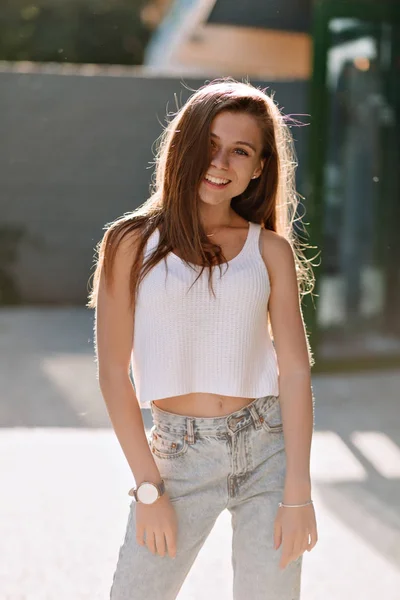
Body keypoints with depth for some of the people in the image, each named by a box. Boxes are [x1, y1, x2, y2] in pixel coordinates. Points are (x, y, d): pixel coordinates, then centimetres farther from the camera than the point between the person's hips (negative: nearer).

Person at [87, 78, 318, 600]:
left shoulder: (271, 250, 3)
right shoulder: (133, 242, 0)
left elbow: (295, 370, -1)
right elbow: (113, 371, -2)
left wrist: (297, 493, -9)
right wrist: (149, 489, -7)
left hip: (269, 449, 1)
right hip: (180, 456, -1)